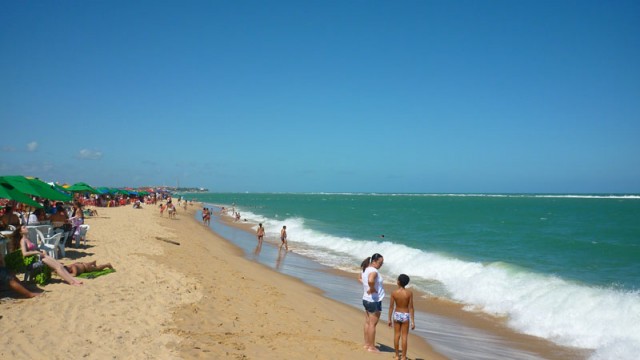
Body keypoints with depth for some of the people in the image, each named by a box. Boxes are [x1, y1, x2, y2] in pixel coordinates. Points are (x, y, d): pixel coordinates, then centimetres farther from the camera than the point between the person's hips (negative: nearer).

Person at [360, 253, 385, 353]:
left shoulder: (366, 269, 7)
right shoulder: (374, 271, -22)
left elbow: (360, 279, 27)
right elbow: (370, 281, -43)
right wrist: (372, 289, -25)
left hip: (366, 299, 9)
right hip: (374, 301, -9)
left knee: (367, 323, 16)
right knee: (372, 324, 0)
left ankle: (367, 344, 25)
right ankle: (371, 347, 8)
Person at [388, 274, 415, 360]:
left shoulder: (394, 293, -11)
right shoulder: (409, 293, -14)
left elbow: (391, 307, -6)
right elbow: (411, 307, -12)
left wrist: (389, 319, 5)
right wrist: (412, 321, -6)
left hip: (396, 315, 1)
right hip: (405, 316, -1)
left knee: (396, 335, 12)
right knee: (404, 336, 6)